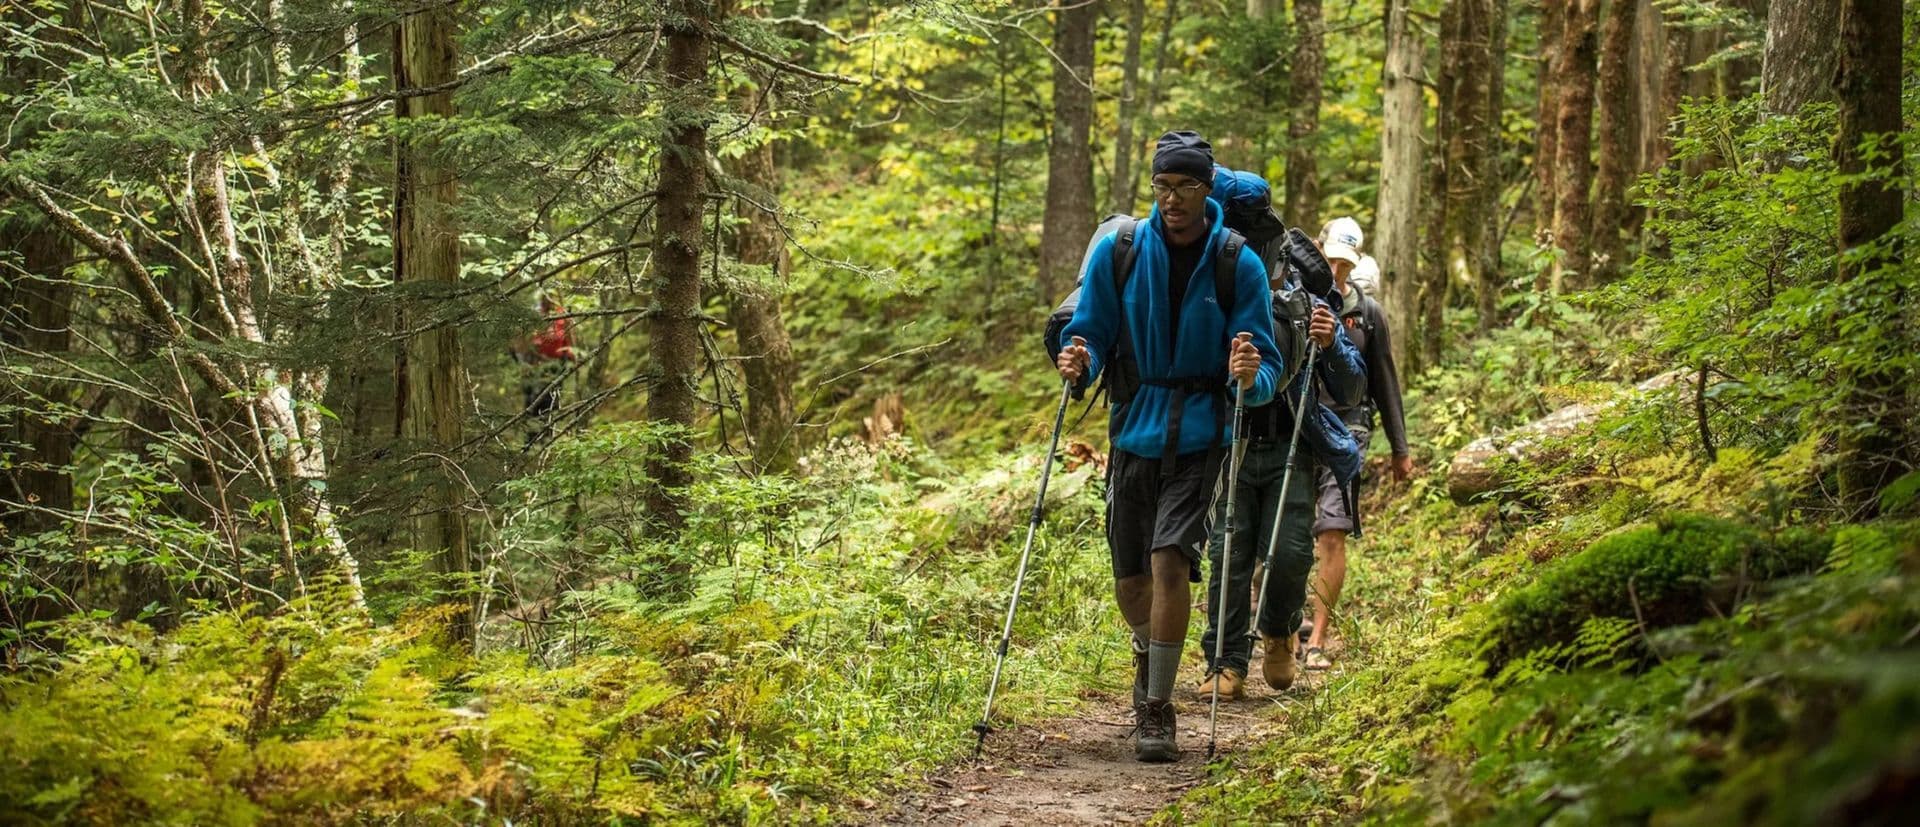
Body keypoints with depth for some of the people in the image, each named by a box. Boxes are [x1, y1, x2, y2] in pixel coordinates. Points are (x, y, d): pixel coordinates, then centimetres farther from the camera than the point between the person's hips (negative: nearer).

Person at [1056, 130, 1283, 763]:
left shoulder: (1238, 265, -7)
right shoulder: (1118, 251, -2)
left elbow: (1267, 366, -5)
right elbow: (1090, 333, 3)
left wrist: (1252, 378, -28)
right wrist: (1078, 363, -19)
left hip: (1199, 437, -3)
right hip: (1134, 431, 3)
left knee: (1169, 560, -19)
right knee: (1130, 580, 9)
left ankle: (1156, 712, -9)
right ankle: (1147, 656, 44)